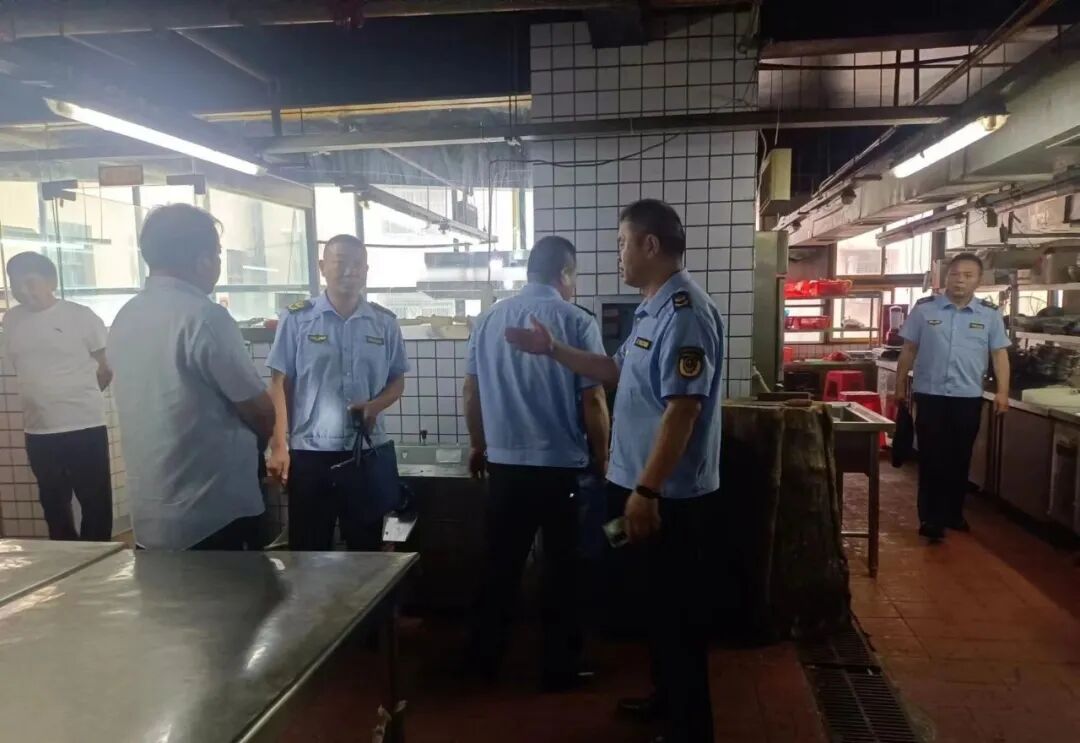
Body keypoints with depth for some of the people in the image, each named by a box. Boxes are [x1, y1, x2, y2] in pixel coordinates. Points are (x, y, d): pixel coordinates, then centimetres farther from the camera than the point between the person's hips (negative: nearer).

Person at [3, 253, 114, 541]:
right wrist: (50, 397, 13)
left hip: (84, 426, -5)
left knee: (96, 503, 4)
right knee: (54, 505, 17)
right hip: (38, 431, 5)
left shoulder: (81, 316, -8)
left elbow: (108, 368, 0)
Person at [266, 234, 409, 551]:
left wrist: (374, 405, -10)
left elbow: (397, 381, 11)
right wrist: (279, 446, -5)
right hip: (310, 451, -2)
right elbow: (280, 383, 0)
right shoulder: (297, 319, -1)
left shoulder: (385, 322, 5)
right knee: (309, 549, 7)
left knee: (367, 545, 12)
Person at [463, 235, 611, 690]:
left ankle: (486, 657, 29)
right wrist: (601, 456, 3)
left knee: (501, 562, 16)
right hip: (562, 464, -4)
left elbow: (471, 391, 9)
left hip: (504, 461, 4)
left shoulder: (490, 319, 4)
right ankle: (560, 667, 21)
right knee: (561, 567, 10)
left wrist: (478, 445, 21)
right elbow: (593, 401, -11)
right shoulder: (577, 322, -9)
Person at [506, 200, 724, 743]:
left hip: (672, 494, -10)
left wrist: (645, 490, -26)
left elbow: (682, 409, -27)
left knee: (679, 612, 4)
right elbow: (618, 372, 22)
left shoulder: (684, 312, -22)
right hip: (652, 486, 10)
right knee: (660, 602, 22)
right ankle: (668, 698, 40)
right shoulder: (654, 308, 12)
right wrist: (553, 350, 17)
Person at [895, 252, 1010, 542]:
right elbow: (909, 351, 5)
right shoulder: (924, 309, 0)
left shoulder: (990, 314, 3)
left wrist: (1002, 391, -5)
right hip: (930, 396, -1)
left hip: (968, 398, 2)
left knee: (960, 459, 11)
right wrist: (900, 386, 4)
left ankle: (954, 513, 27)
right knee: (931, 459, 1)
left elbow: (999, 354, 4)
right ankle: (930, 518, 7)